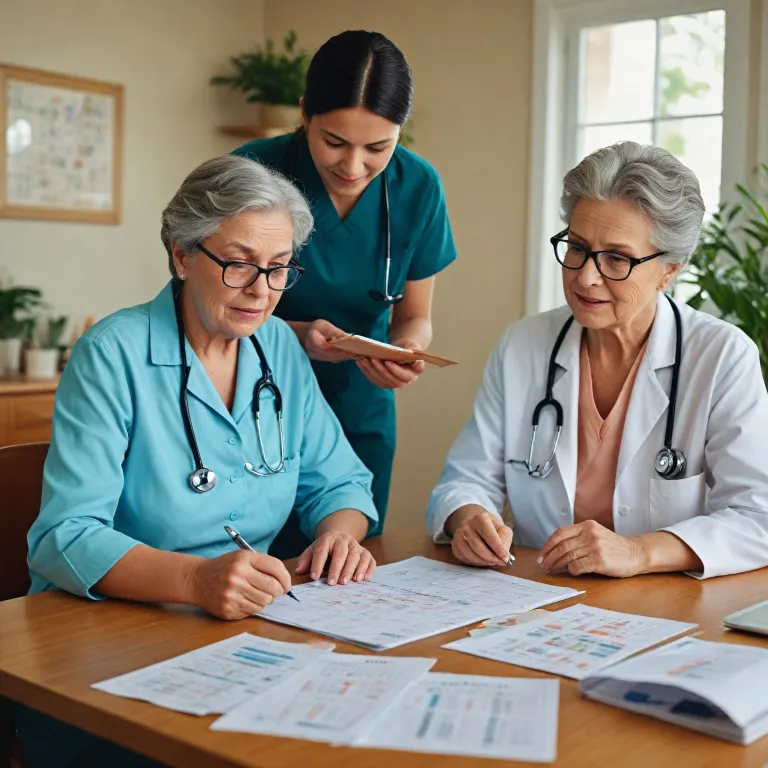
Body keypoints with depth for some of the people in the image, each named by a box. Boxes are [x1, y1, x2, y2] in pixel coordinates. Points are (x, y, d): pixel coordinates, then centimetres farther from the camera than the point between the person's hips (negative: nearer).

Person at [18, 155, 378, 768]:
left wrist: (340, 531, -11)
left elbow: (340, 481, 13)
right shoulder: (114, 355, -11)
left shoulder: (280, 347, 7)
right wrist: (195, 579, -35)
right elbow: (65, 538, -18)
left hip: (247, 626, 6)